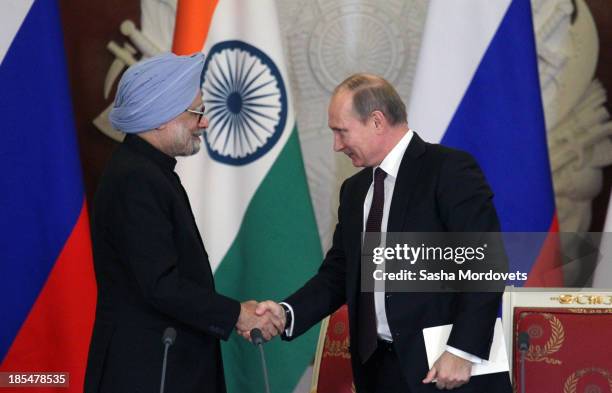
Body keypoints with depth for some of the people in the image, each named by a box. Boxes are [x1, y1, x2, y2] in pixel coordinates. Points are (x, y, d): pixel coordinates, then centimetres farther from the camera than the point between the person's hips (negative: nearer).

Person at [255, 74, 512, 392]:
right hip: (379, 366, 7)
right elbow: (338, 272, 14)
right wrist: (288, 313, -4)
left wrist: (462, 352, -20)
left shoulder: (450, 170, -8)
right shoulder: (354, 190, 15)